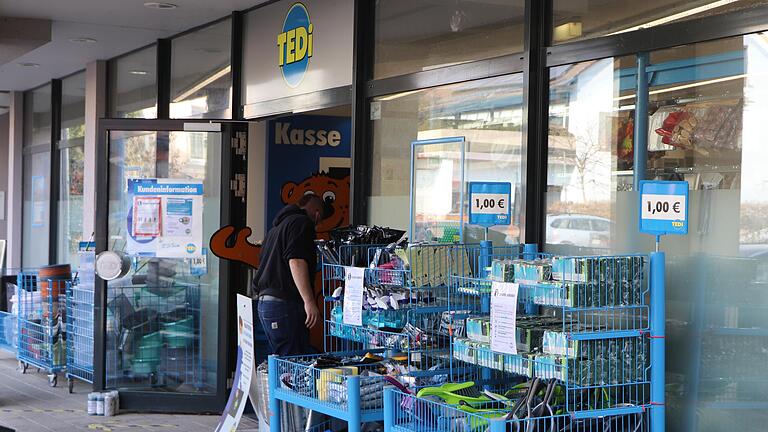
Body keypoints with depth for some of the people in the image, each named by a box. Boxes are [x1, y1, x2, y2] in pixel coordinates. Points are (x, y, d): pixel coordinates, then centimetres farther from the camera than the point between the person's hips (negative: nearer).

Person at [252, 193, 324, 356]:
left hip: (264, 301, 10)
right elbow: (296, 261, -19)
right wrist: (309, 302, -23)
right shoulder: (302, 223, -5)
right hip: (284, 304, -10)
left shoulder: (277, 226, 25)